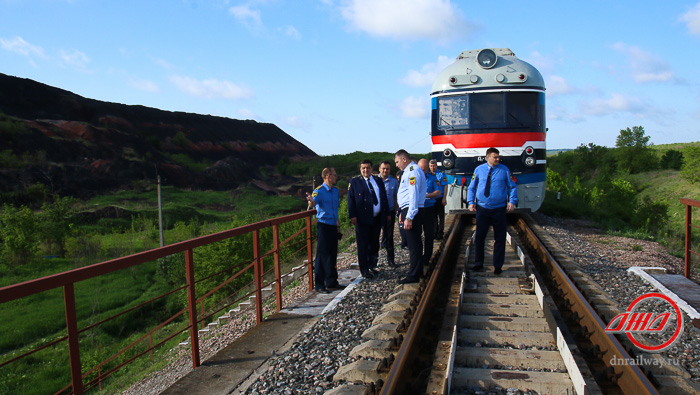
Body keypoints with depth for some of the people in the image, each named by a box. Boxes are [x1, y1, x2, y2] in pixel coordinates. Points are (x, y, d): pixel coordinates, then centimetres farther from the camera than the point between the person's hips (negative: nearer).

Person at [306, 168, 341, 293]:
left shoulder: (335, 190, 13)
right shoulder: (319, 191, -11)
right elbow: (313, 203, -28)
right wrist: (311, 201, -51)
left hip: (333, 226, 7)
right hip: (323, 225, -7)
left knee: (333, 255, 13)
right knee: (322, 255, -4)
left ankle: (331, 281, 25)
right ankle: (319, 284, 3)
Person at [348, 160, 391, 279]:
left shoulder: (378, 180, 13)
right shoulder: (354, 181, 1)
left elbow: (384, 197, 16)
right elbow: (351, 200, -4)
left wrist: (387, 213, 11)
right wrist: (352, 215, -12)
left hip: (377, 218, 5)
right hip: (363, 219, -4)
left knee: (374, 244, 13)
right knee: (363, 245, -1)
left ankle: (372, 266, 26)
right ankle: (364, 270, 5)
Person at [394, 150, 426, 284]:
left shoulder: (413, 171, -15)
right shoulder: (409, 171, 18)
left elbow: (414, 195, -22)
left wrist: (409, 217, -25)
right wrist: (403, 213, 22)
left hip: (412, 211, -11)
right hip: (408, 210, 11)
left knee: (413, 244, -5)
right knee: (414, 243, 17)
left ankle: (413, 275, 1)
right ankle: (418, 271, 28)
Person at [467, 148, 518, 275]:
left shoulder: (504, 170, 0)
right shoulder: (479, 169, 2)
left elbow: (512, 187, 5)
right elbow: (471, 187, 10)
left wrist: (512, 201, -9)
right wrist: (470, 202, -2)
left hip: (499, 209, 0)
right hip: (482, 208, 0)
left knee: (500, 238, 6)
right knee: (479, 237, 6)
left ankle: (498, 266, 19)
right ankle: (478, 263, 22)